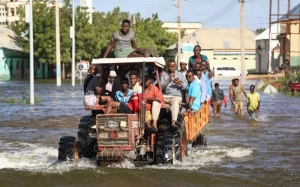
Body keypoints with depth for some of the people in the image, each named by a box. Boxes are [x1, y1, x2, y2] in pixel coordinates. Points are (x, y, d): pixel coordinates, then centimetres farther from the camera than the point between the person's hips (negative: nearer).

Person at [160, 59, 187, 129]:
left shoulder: (180, 74, 13)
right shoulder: (164, 74, 11)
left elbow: (185, 85, 3)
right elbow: (161, 86, -1)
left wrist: (180, 83, -17)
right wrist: (169, 80, -14)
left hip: (176, 96, -1)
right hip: (165, 96, 1)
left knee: (175, 102, -38)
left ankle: (173, 123, -52)